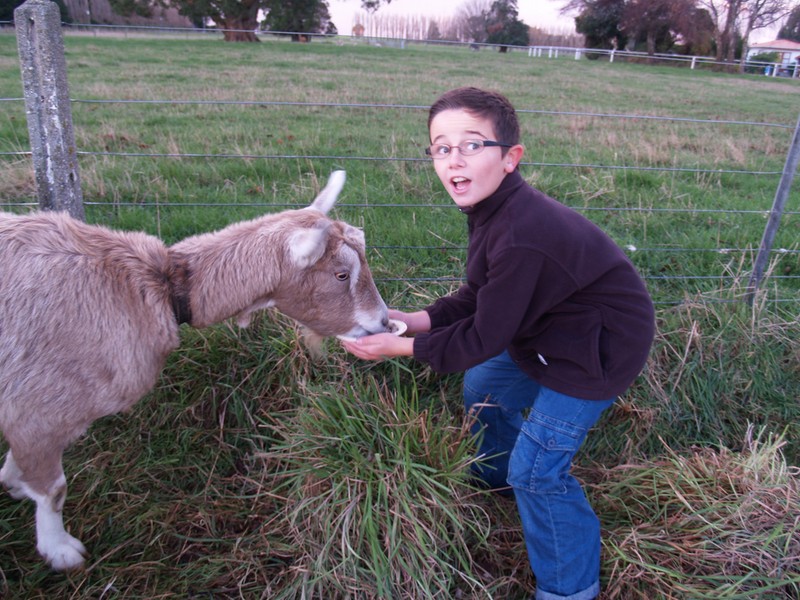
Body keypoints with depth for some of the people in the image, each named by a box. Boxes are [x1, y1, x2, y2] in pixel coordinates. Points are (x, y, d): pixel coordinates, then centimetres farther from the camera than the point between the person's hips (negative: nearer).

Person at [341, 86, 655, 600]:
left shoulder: (520, 237, -35)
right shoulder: (497, 210, -5)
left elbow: (483, 339, -25)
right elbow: (477, 298, 3)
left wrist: (402, 347, -18)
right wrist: (417, 319, -6)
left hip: (599, 350, -10)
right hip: (553, 329, 10)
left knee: (537, 468, -6)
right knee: (483, 388, 23)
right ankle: (499, 479, 51)